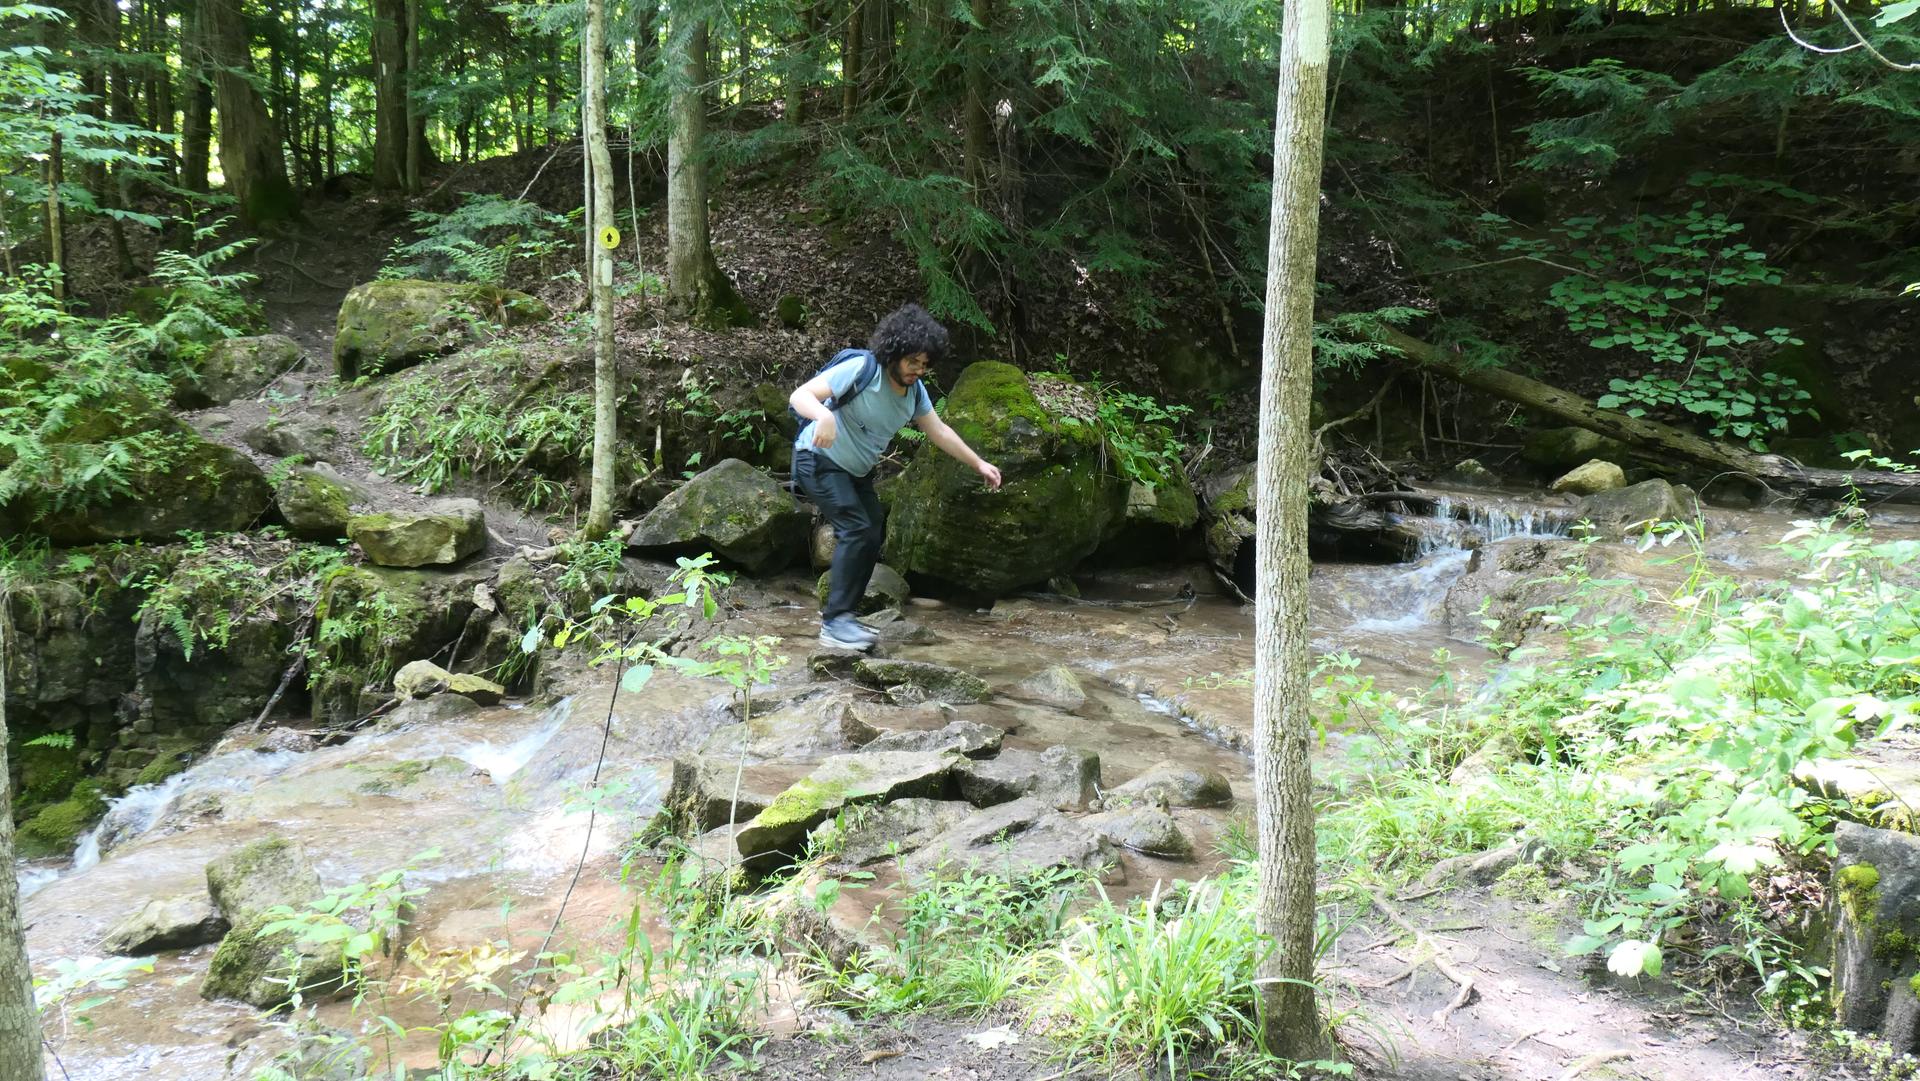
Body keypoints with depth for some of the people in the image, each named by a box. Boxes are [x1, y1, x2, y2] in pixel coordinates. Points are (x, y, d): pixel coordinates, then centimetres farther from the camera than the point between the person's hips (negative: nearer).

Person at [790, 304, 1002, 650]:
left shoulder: (915, 390, -5)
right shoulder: (861, 370, -27)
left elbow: (938, 430, 9)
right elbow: (800, 395, -34)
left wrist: (978, 463, 8)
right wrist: (823, 415, -55)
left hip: (856, 470, 9)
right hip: (819, 460, -9)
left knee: (873, 534, 11)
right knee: (857, 530, -22)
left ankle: (839, 613, 20)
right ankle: (835, 623, -20)